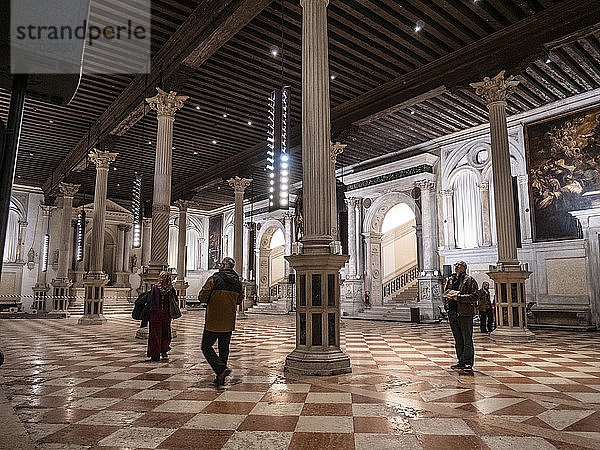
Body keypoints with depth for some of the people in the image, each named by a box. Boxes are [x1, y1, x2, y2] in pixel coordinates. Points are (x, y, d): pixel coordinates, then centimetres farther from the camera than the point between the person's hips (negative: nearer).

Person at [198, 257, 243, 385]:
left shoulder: (214, 279, -13)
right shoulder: (237, 282, 3)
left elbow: (202, 297, -12)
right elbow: (239, 301, 15)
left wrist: (212, 299, 7)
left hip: (213, 322, -5)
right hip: (229, 323, 5)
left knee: (206, 347, 6)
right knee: (224, 349, 14)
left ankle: (221, 369, -11)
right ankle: (220, 377, 19)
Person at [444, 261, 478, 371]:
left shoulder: (469, 280, -4)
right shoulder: (450, 280, 16)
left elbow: (474, 297, -12)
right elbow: (446, 293, 25)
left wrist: (459, 297, -20)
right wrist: (449, 295, 3)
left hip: (465, 313, -7)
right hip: (452, 314, 7)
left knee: (467, 340, 0)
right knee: (458, 340, 13)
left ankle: (468, 362, 7)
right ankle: (461, 362, 22)